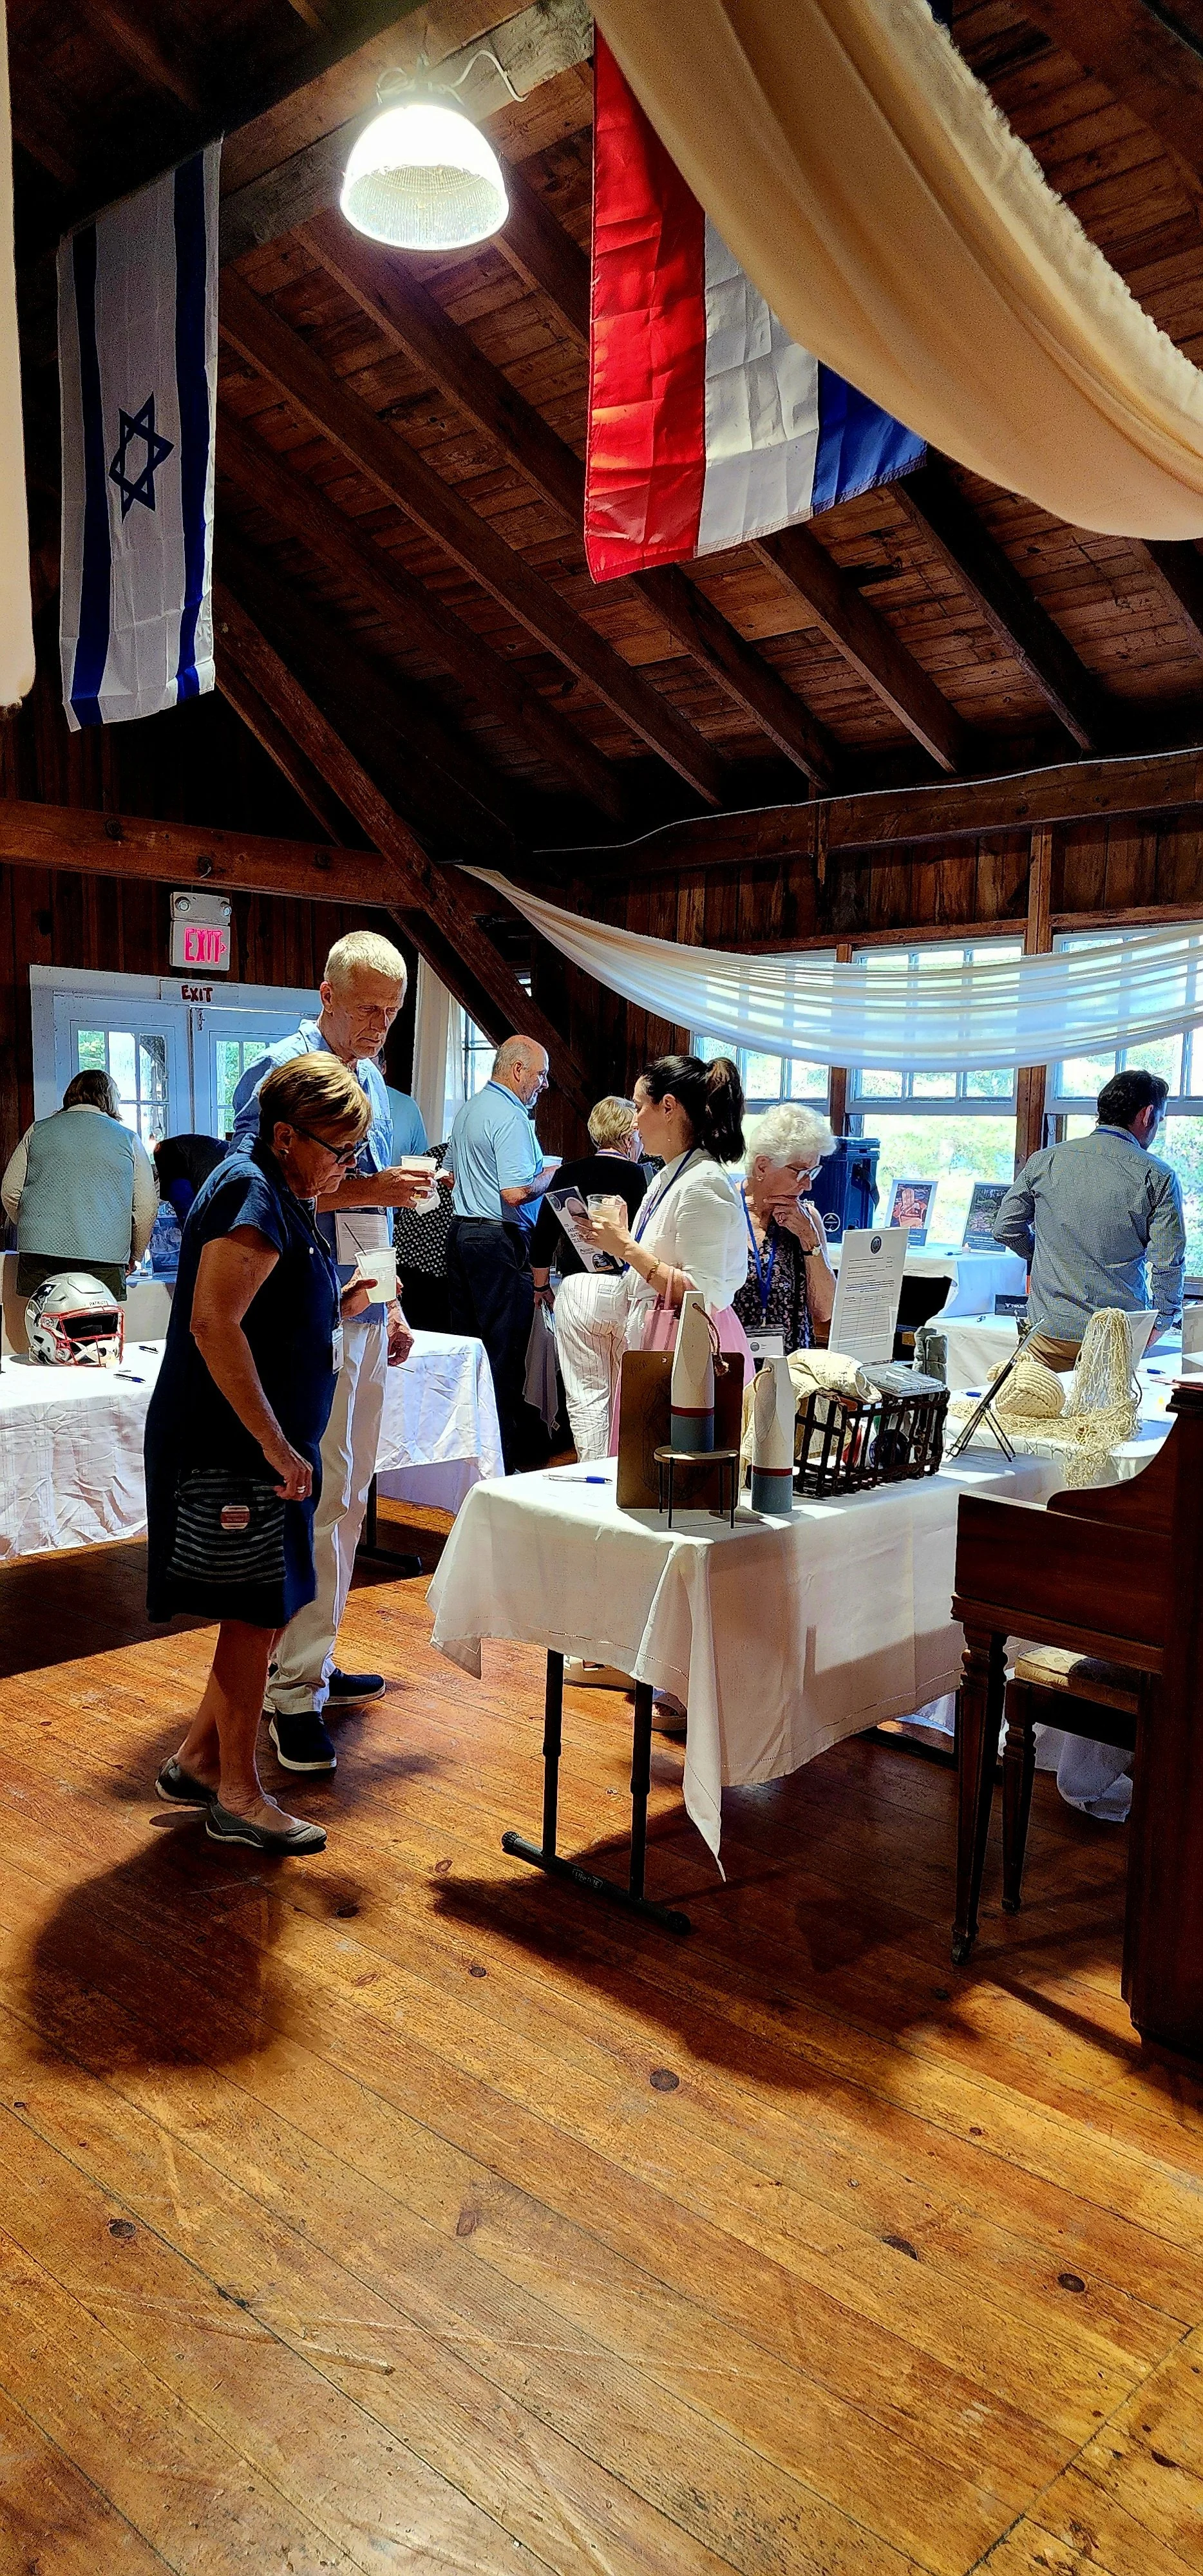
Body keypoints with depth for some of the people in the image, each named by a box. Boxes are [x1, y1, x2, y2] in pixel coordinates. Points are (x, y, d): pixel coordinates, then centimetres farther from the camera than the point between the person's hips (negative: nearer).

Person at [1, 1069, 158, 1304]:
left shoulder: (39, 1130, 13)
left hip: (39, 1253, 2)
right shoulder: (128, 1139, 9)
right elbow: (147, 1207, 7)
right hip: (103, 1257, -1)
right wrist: (133, 1257, 21)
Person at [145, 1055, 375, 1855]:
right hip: (232, 1448, -10)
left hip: (266, 1444, 10)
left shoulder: (285, 1197, 14)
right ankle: (237, 1795, 14)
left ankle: (197, 1760, 28)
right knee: (257, 1614, 0)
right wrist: (278, 1446, -24)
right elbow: (215, 1326, -25)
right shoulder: (250, 1194, -17)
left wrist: (343, 1309, 6)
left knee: (273, 1607, 15)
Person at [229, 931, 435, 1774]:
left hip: (364, 1314, 9)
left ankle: (314, 1662, 24)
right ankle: (294, 1693, -2)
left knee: (349, 1496, 13)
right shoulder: (281, 1072, -10)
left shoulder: (371, 1079, 16)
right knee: (321, 1496, -10)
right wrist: (364, 1190, -22)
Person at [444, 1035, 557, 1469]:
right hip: (499, 1240, -10)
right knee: (504, 1351, -5)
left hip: (461, 1232, 10)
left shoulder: (466, 1110, 15)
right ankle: (501, 1462, -2)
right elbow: (516, 1193, -22)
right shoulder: (511, 1117, -15)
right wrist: (552, 1174, -6)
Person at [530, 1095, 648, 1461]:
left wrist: (541, 1285, 22)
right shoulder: (641, 1176, -1)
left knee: (586, 1396, 4)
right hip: (628, 1290, -1)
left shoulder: (569, 1173, 4)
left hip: (579, 1290, 1)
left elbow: (543, 1236, 8)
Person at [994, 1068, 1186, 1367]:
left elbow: (1006, 1229, 8)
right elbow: (1168, 1263, -7)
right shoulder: (1157, 1176, -6)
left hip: (1052, 1330, 2)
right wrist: (1160, 1323, 7)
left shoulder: (1045, 1160, 2)